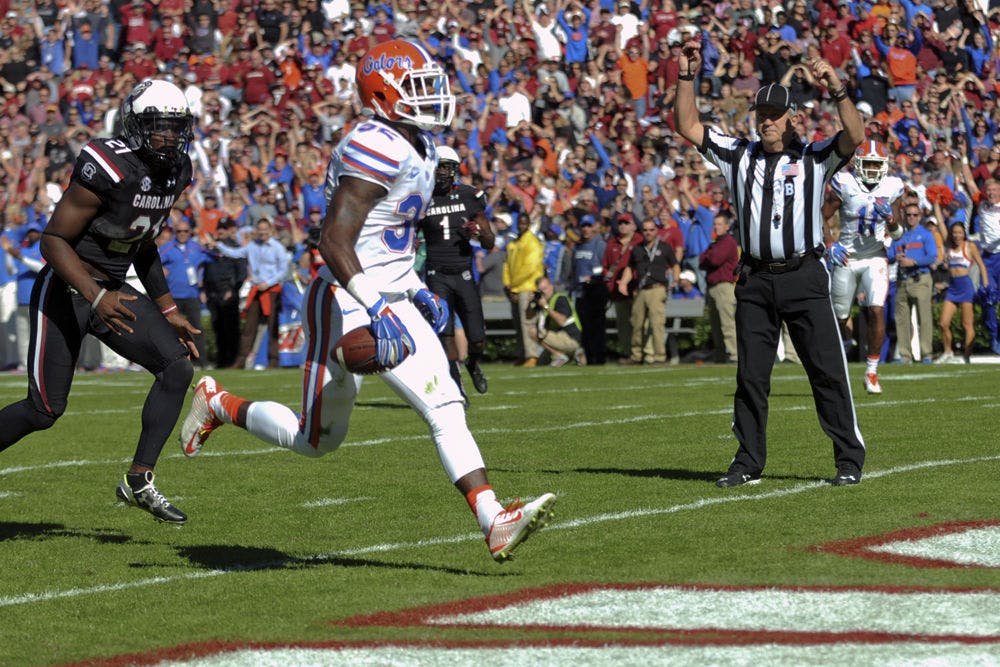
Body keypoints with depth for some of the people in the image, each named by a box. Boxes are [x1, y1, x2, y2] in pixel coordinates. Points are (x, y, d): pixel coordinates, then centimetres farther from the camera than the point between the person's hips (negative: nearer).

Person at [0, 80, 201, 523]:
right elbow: (54, 239, -20)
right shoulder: (109, 169, -23)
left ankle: (139, 481, -5)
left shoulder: (175, 173, 3)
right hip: (65, 291, -7)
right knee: (44, 410, -6)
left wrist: (168, 312, 16)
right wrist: (96, 297, -30)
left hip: (113, 291, 8)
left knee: (178, 367, -10)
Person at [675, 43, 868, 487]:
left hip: (804, 278, -3)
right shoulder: (738, 156, 13)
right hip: (755, 279, 3)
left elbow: (855, 137, -12)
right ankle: (748, 463, 13)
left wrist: (836, 90, -23)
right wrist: (687, 77, 1)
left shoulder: (815, 158, 4)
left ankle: (849, 460, 0)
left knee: (827, 370, -4)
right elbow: (688, 127, 11)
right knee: (750, 375, 6)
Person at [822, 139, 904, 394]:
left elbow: (897, 233, 4)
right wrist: (830, 245, -16)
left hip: (875, 258, 1)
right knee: (839, 317, 7)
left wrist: (891, 218, -17)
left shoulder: (891, 188, -1)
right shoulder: (844, 184, -9)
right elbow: (823, 217, -2)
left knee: (876, 311, -17)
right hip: (846, 258, -1)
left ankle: (872, 371, -7)